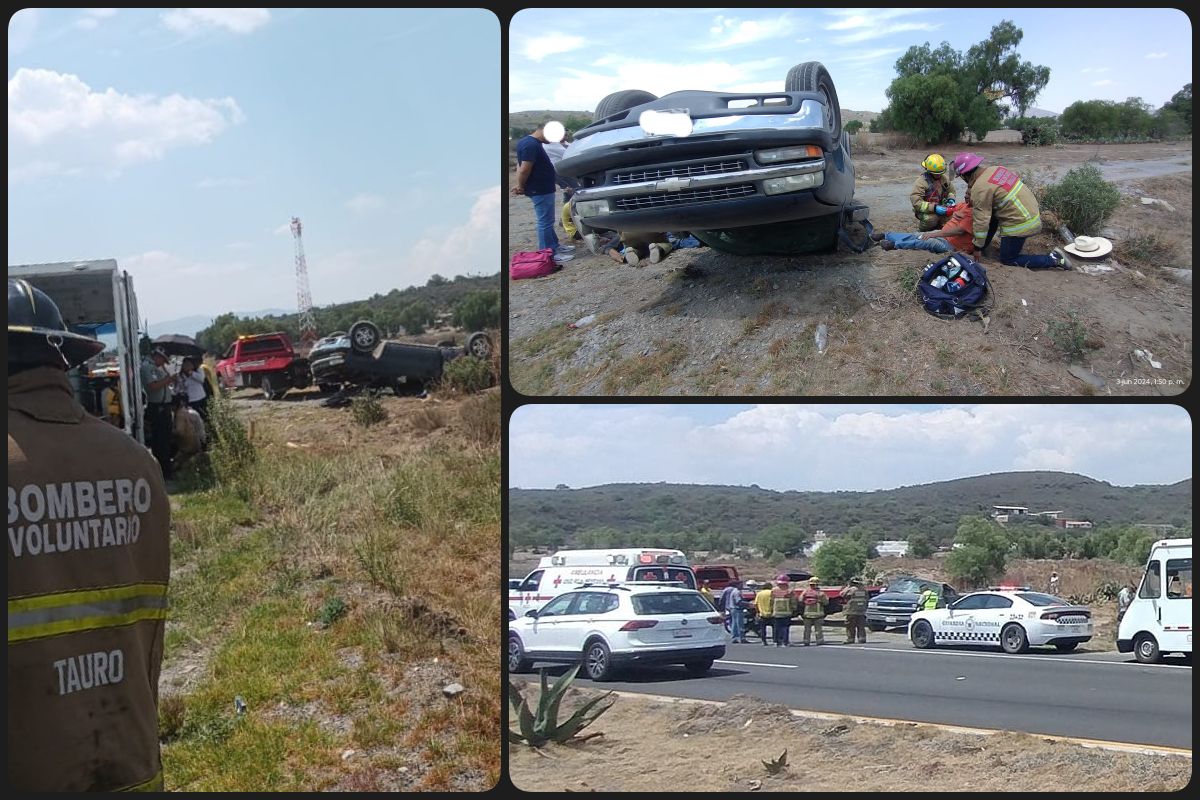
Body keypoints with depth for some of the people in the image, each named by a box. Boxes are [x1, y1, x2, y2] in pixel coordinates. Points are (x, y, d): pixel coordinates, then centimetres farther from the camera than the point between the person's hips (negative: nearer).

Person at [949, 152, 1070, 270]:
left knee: (1008, 260, 7)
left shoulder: (980, 189, -18)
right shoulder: (995, 169, 4)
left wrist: (978, 248, -6)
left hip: (1020, 224, -9)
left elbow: (981, 221, -16)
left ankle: (1053, 260, 1)